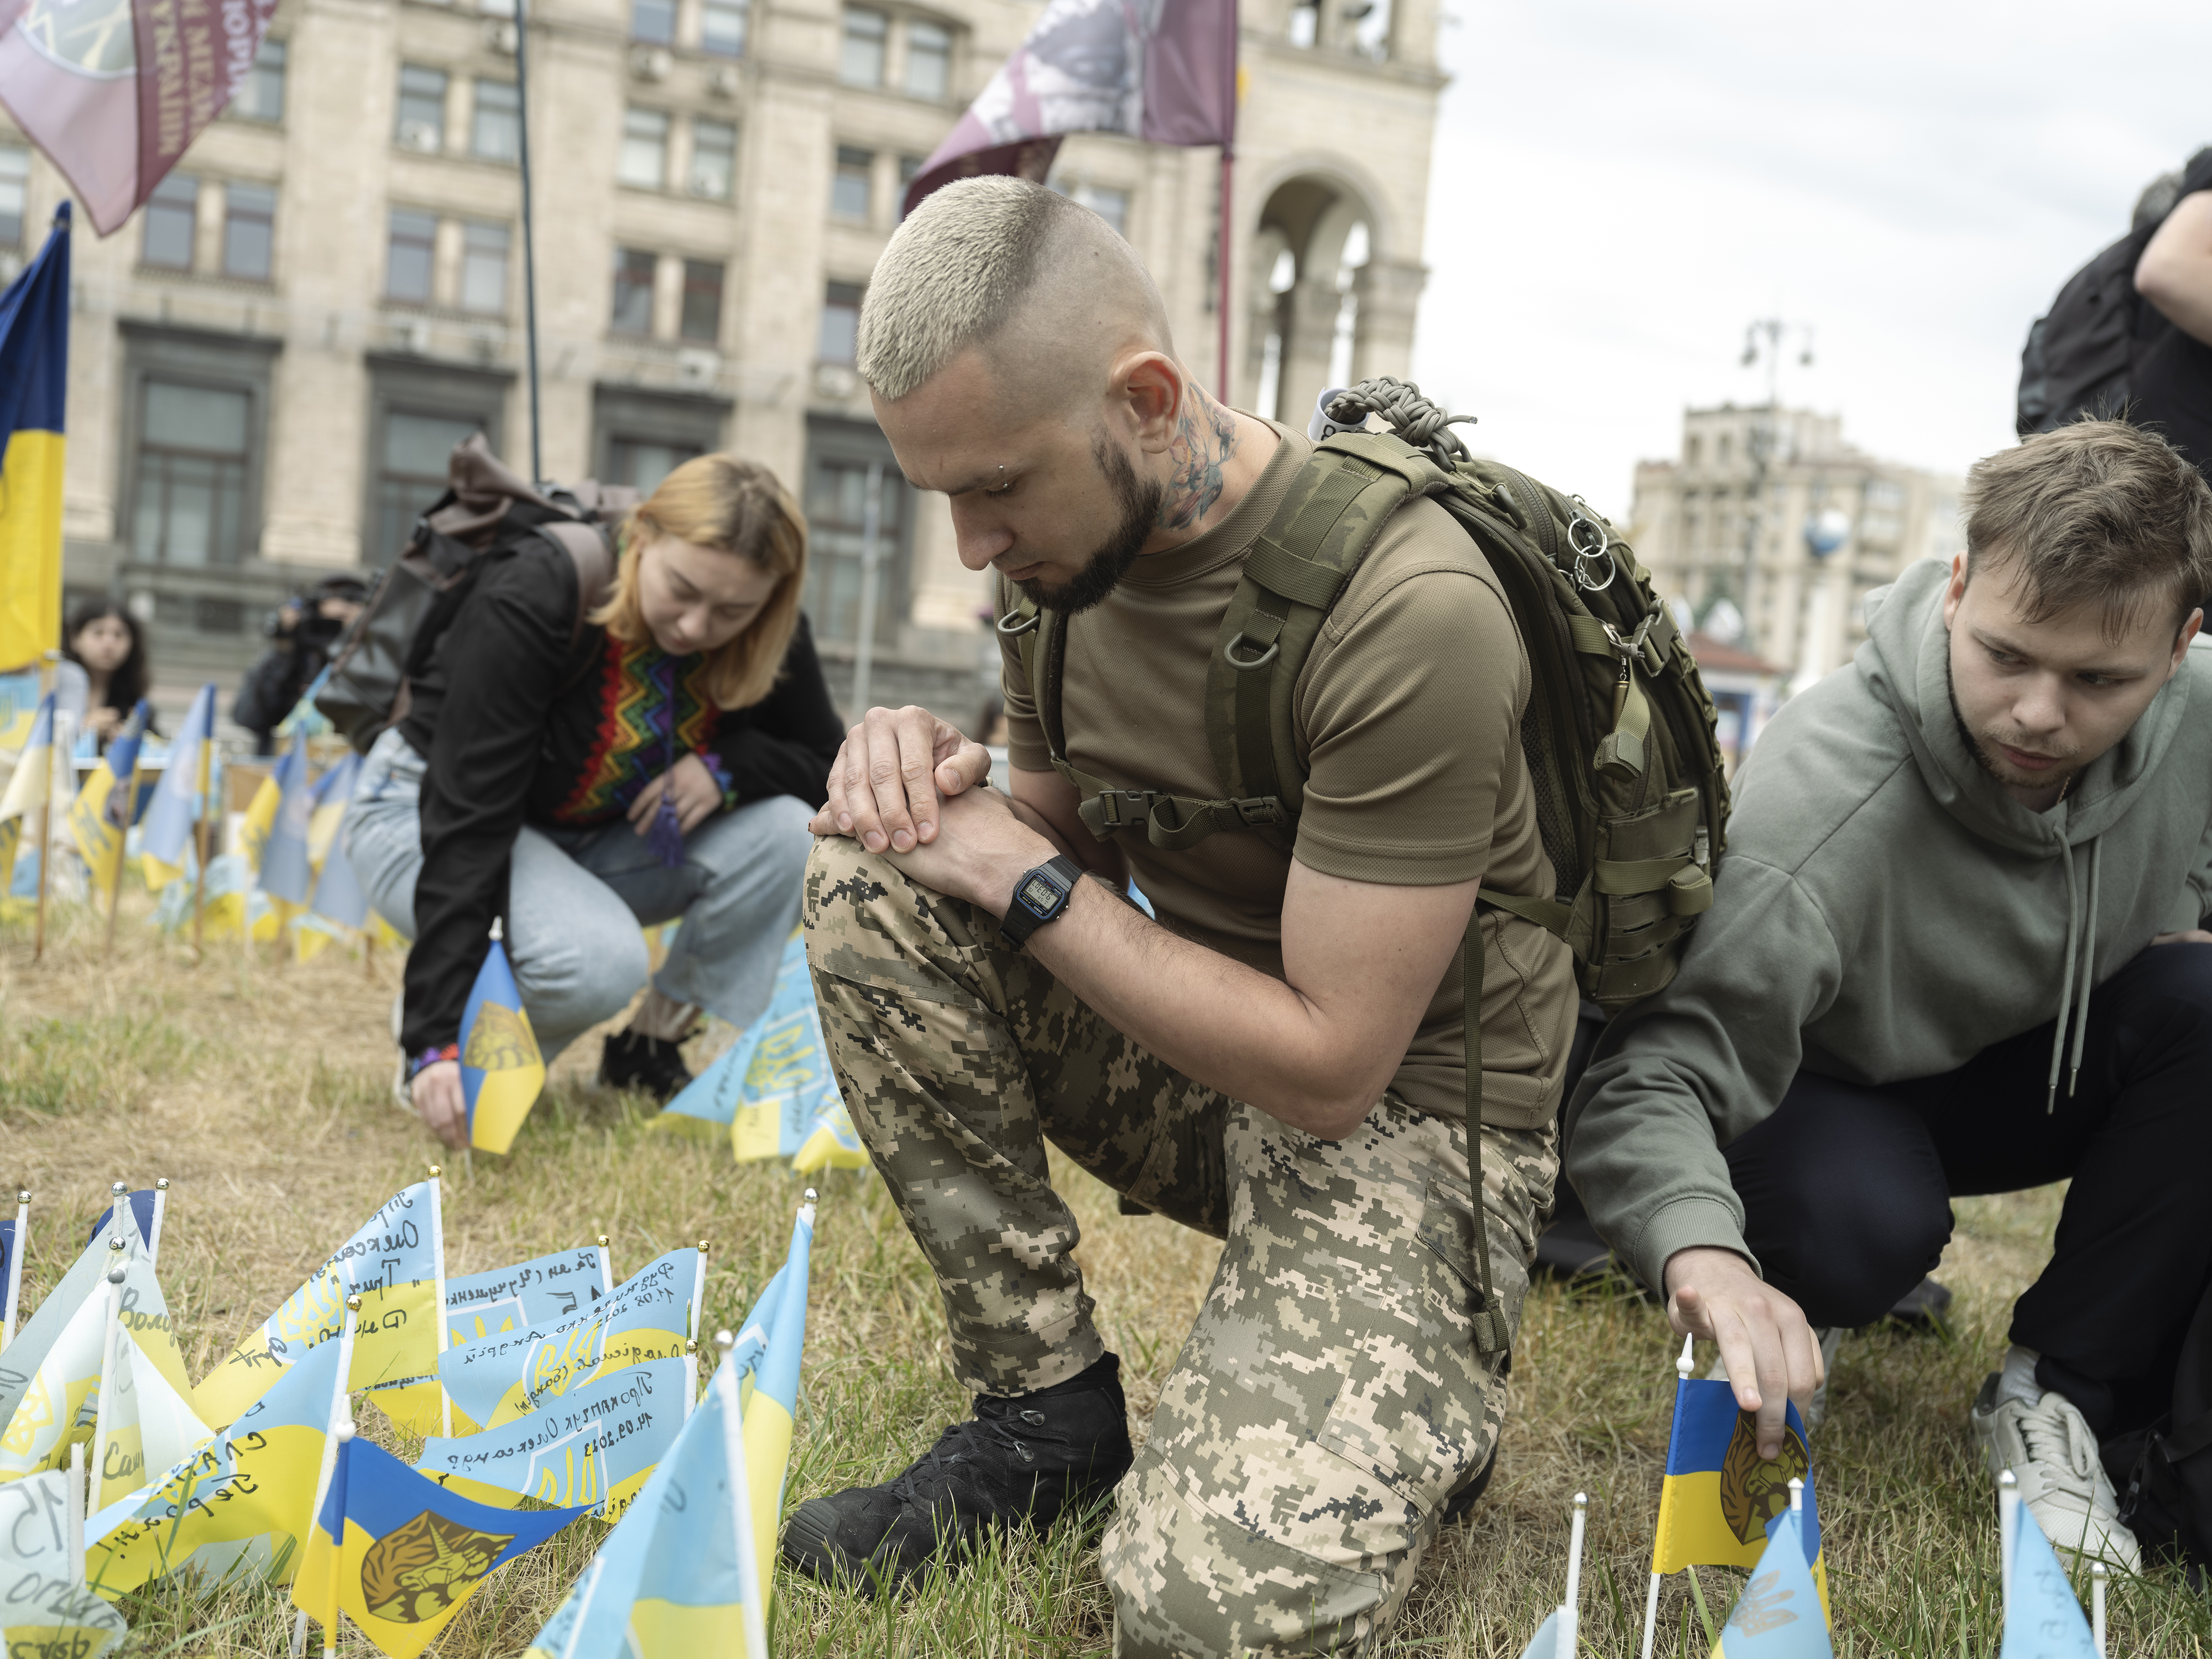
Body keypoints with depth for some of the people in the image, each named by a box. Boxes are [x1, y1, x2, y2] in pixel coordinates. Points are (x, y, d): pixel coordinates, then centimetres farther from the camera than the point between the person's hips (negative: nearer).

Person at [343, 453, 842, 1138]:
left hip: (591, 837, 6)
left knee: (781, 833, -21)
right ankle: (446, 1036, -3)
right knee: (600, 962, -35)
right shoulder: (531, 606, -31)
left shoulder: (769, 642, -15)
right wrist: (437, 1037, -41)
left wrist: (731, 766, -28)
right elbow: (467, 827, -35)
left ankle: (649, 1049, -4)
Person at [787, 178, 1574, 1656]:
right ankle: (1046, 1408, -5)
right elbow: (1047, 824, 10)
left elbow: (1329, 1069, -26)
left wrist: (1021, 874, -22)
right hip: (1195, 1052, 7)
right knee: (876, 889, -15)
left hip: (1400, 1113, -7)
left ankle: (1424, 1405, 8)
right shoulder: (1069, 536, -4)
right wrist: (925, 778, -14)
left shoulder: (1410, 615, -28)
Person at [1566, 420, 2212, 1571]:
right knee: (1867, 1219, -39)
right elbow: (1646, 1076, -42)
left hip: (2033, 1072, 5)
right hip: (1826, 1097, -5)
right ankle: (1786, 1306, 0)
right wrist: (1704, 1255, -60)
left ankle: (2058, 1394, -15)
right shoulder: (1820, 804, -37)